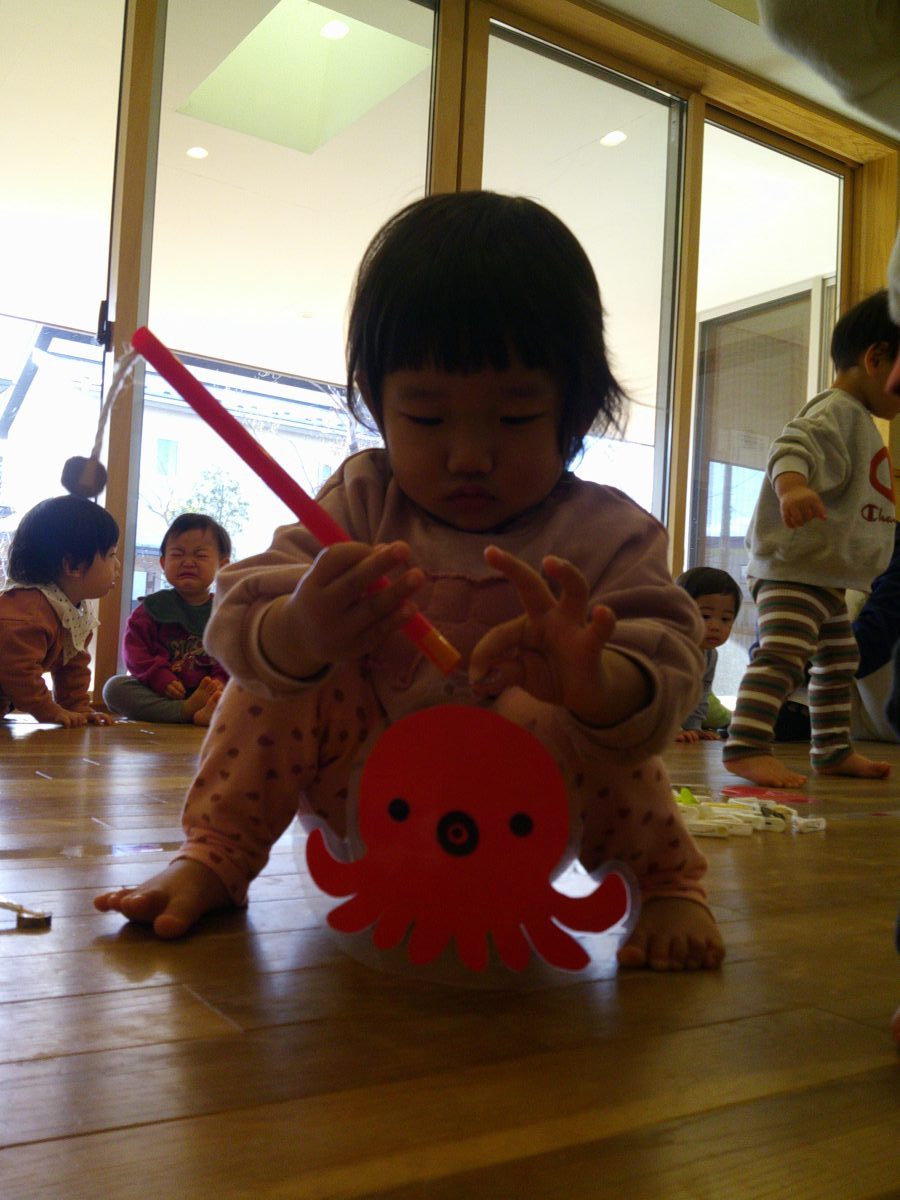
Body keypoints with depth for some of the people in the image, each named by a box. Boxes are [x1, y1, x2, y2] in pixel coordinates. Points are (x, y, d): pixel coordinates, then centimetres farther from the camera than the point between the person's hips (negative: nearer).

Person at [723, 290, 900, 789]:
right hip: (792, 570, -11)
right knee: (783, 653, -24)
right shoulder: (835, 411, -15)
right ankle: (745, 747, -27)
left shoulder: (860, 421, 20)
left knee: (838, 661, 19)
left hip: (826, 575, 12)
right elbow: (793, 445, -36)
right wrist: (791, 483, -53)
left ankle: (832, 750, 31)